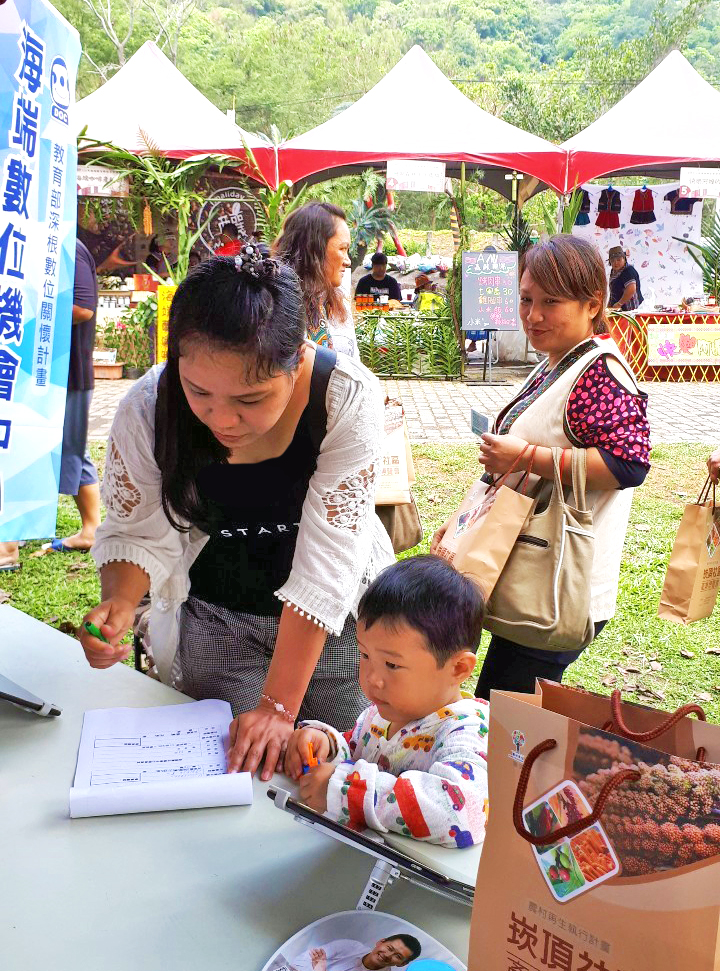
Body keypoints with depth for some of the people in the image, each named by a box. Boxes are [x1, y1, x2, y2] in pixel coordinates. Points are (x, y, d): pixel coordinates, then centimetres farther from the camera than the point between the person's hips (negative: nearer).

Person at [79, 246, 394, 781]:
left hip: (338, 615, -1)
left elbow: (326, 562, -27)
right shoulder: (147, 408, -21)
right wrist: (120, 603, -30)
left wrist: (279, 704, -27)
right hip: (215, 618, 1)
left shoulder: (348, 398, -28)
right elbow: (140, 533, -8)